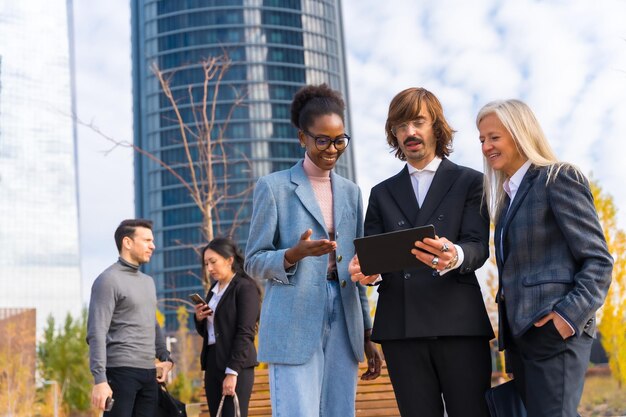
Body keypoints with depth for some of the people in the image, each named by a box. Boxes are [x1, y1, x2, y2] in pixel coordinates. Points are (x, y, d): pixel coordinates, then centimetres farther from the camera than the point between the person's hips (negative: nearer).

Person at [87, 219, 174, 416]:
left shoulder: (148, 282, 19)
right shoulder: (108, 280, -7)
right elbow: (97, 334, -13)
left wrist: (165, 357, 11)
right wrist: (100, 380, -20)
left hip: (149, 372, 7)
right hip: (121, 371, -7)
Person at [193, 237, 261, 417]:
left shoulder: (245, 287, -7)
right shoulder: (214, 289, 16)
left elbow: (245, 333, -14)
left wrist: (232, 372, -20)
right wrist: (199, 319, 2)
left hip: (236, 366, -7)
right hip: (213, 363, 7)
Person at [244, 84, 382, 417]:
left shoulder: (351, 192, 15)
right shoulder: (274, 187, 0)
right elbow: (254, 262, -1)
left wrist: (367, 336, 16)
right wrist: (294, 254, -21)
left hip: (343, 327, 5)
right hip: (294, 327, -5)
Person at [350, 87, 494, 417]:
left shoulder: (470, 182, 10)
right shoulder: (383, 193, 19)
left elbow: (478, 248, -3)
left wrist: (454, 257, -27)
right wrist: (366, 271, -13)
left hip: (458, 323, -2)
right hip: (401, 327, 3)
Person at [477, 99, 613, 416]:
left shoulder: (559, 179, -4)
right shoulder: (508, 195, 19)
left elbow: (598, 260, -10)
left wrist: (569, 316, -21)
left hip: (553, 330, -8)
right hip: (518, 331, 8)